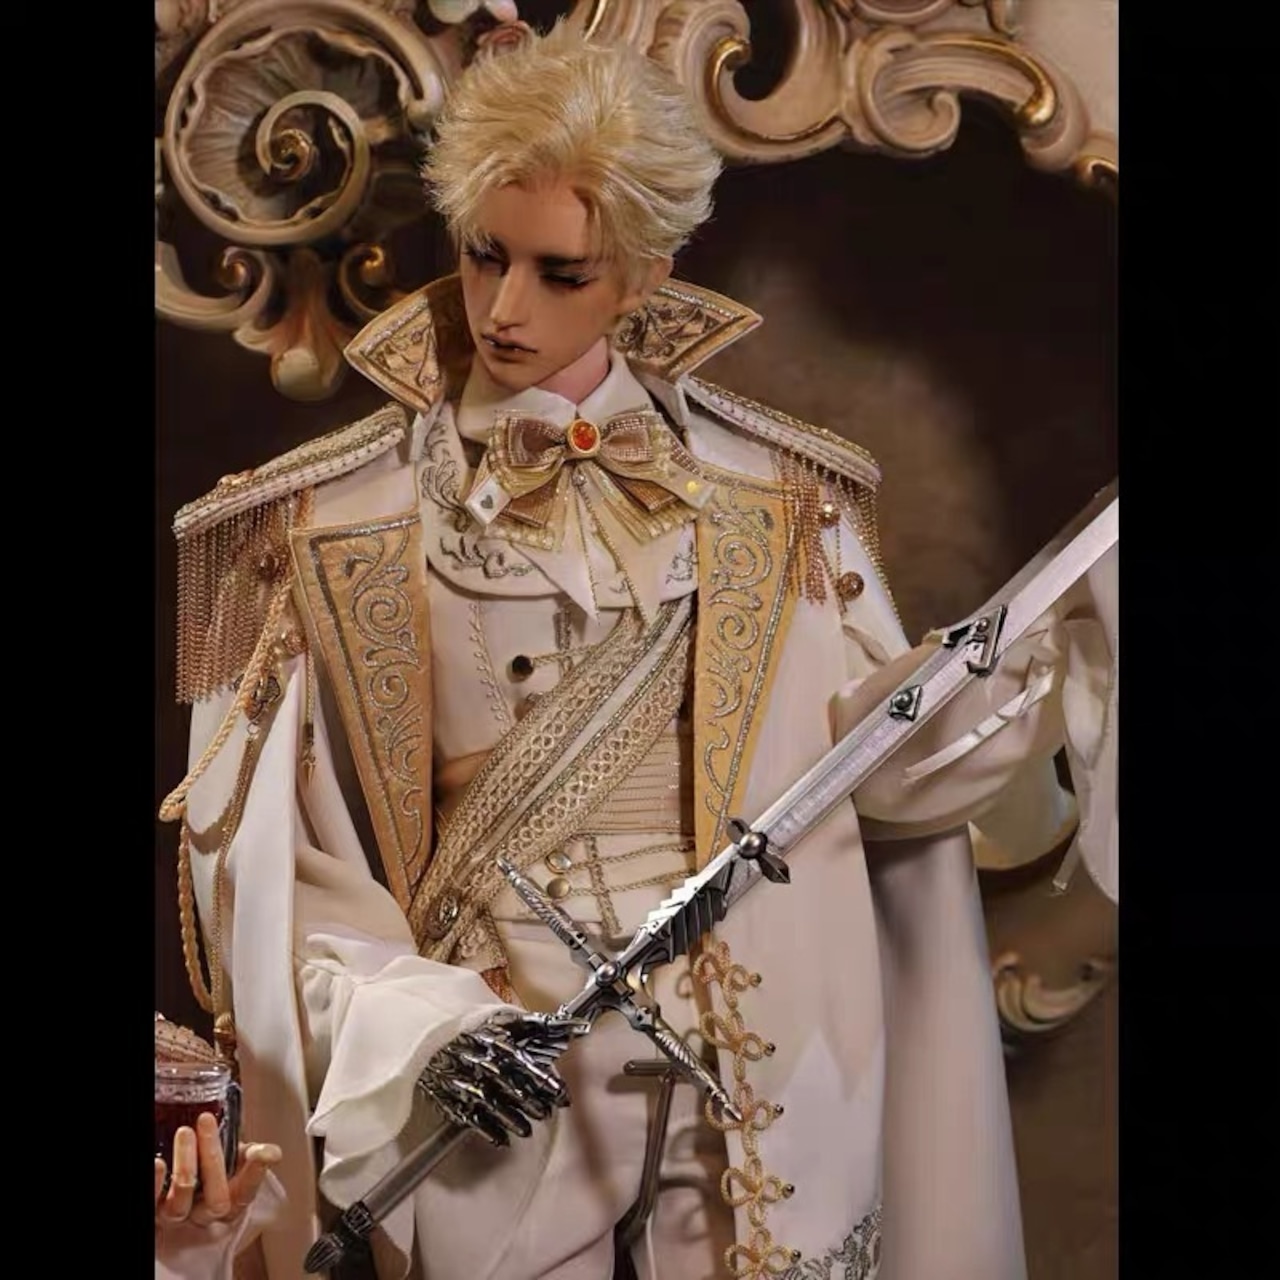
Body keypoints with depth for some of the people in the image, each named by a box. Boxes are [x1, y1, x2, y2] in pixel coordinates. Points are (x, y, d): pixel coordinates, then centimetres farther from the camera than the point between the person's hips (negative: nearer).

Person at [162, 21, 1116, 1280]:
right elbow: (275, 842, -6)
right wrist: (409, 1016, -20)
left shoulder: (766, 496, -1)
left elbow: (880, 749, -1)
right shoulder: (336, 519, -5)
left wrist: (1068, 631, -13)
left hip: (756, 1064, 2)